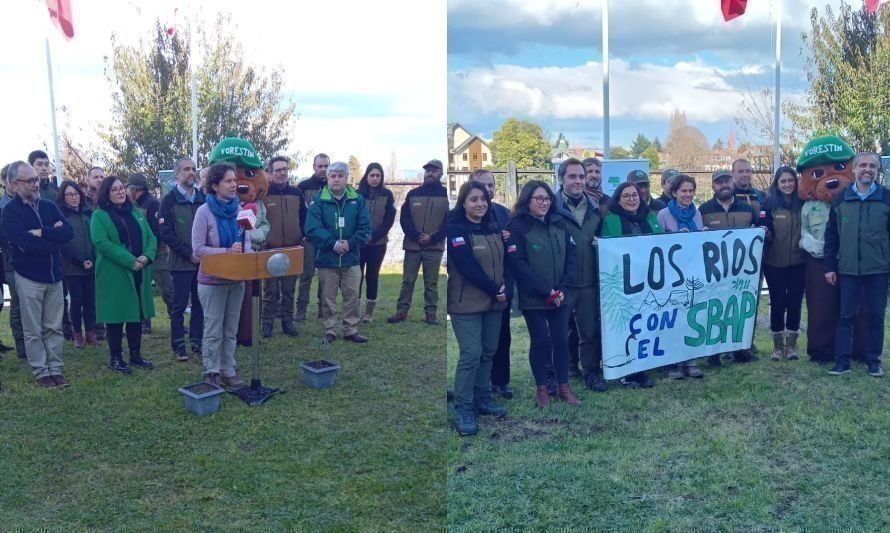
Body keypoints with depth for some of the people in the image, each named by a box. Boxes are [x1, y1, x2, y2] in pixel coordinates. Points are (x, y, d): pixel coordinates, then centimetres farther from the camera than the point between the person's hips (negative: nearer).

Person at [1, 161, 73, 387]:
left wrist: (42, 233, -17)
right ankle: (41, 373, 13)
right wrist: (54, 236, -8)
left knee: (54, 328, 9)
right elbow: (27, 243, -21)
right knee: (34, 331, 4)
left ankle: (56, 370, 17)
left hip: (54, 276, 4)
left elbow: (68, 232, -6)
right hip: (29, 278, -4)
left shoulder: (49, 206, 8)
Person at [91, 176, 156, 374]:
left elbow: (150, 237, 10)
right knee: (116, 315, 0)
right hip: (114, 274, -5)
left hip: (138, 273, 5)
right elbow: (102, 242, -17)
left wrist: (147, 256, -11)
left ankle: (136, 354, 20)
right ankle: (115, 358, 10)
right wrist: (130, 261, -22)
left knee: (137, 314, 10)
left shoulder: (136, 212, 14)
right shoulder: (99, 216, -4)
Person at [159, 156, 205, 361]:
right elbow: (166, 233, -7)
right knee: (179, 305, 3)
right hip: (181, 262, -3)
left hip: (203, 260, 3)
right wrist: (189, 253, -13)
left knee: (199, 304, 8)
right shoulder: (169, 200, -2)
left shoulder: (203, 197, 8)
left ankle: (196, 341, 19)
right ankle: (178, 345, 12)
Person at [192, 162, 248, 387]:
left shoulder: (238, 209, 3)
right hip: (213, 279, -5)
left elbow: (247, 240, 7)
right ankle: (211, 374, 13)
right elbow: (198, 248, -14)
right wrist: (227, 251, -23)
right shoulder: (204, 211, -11)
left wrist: (244, 250, -15)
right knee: (214, 330, 2)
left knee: (230, 330, 13)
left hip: (236, 278, 5)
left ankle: (228, 371, 23)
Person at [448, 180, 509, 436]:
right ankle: (463, 409, -2)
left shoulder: (494, 230, 11)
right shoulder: (455, 230, -9)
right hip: (467, 303, -6)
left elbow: (505, 261, 7)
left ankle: (482, 399, 25)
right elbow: (468, 267, -18)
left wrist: (506, 287, -11)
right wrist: (495, 290, -16)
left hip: (494, 302, 7)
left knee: (488, 352, 11)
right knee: (471, 354, -9)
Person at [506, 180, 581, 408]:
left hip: (559, 297, 5)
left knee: (561, 340, 7)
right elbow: (517, 264, -16)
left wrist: (562, 289, -8)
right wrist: (546, 291, -17)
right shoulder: (517, 226, -9)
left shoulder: (559, 226, 9)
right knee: (540, 341, 3)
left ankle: (563, 387, 20)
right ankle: (541, 388, 18)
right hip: (533, 298, -4)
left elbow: (571, 257, 6)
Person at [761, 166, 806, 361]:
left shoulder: (802, 203, 2)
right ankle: (778, 345, 15)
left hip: (798, 262, 2)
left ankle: (791, 343, 19)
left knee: (795, 302, 6)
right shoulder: (769, 203, -3)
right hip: (774, 263, -1)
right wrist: (765, 233, -22)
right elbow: (762, 228, -2)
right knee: (777, 303, 4)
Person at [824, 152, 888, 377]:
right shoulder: (841, 199, 4)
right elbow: (831, 235, 5)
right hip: (848, 269, 1)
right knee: (846, 316, 4)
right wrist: (830, 266, 2)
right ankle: (842, 361, 10)